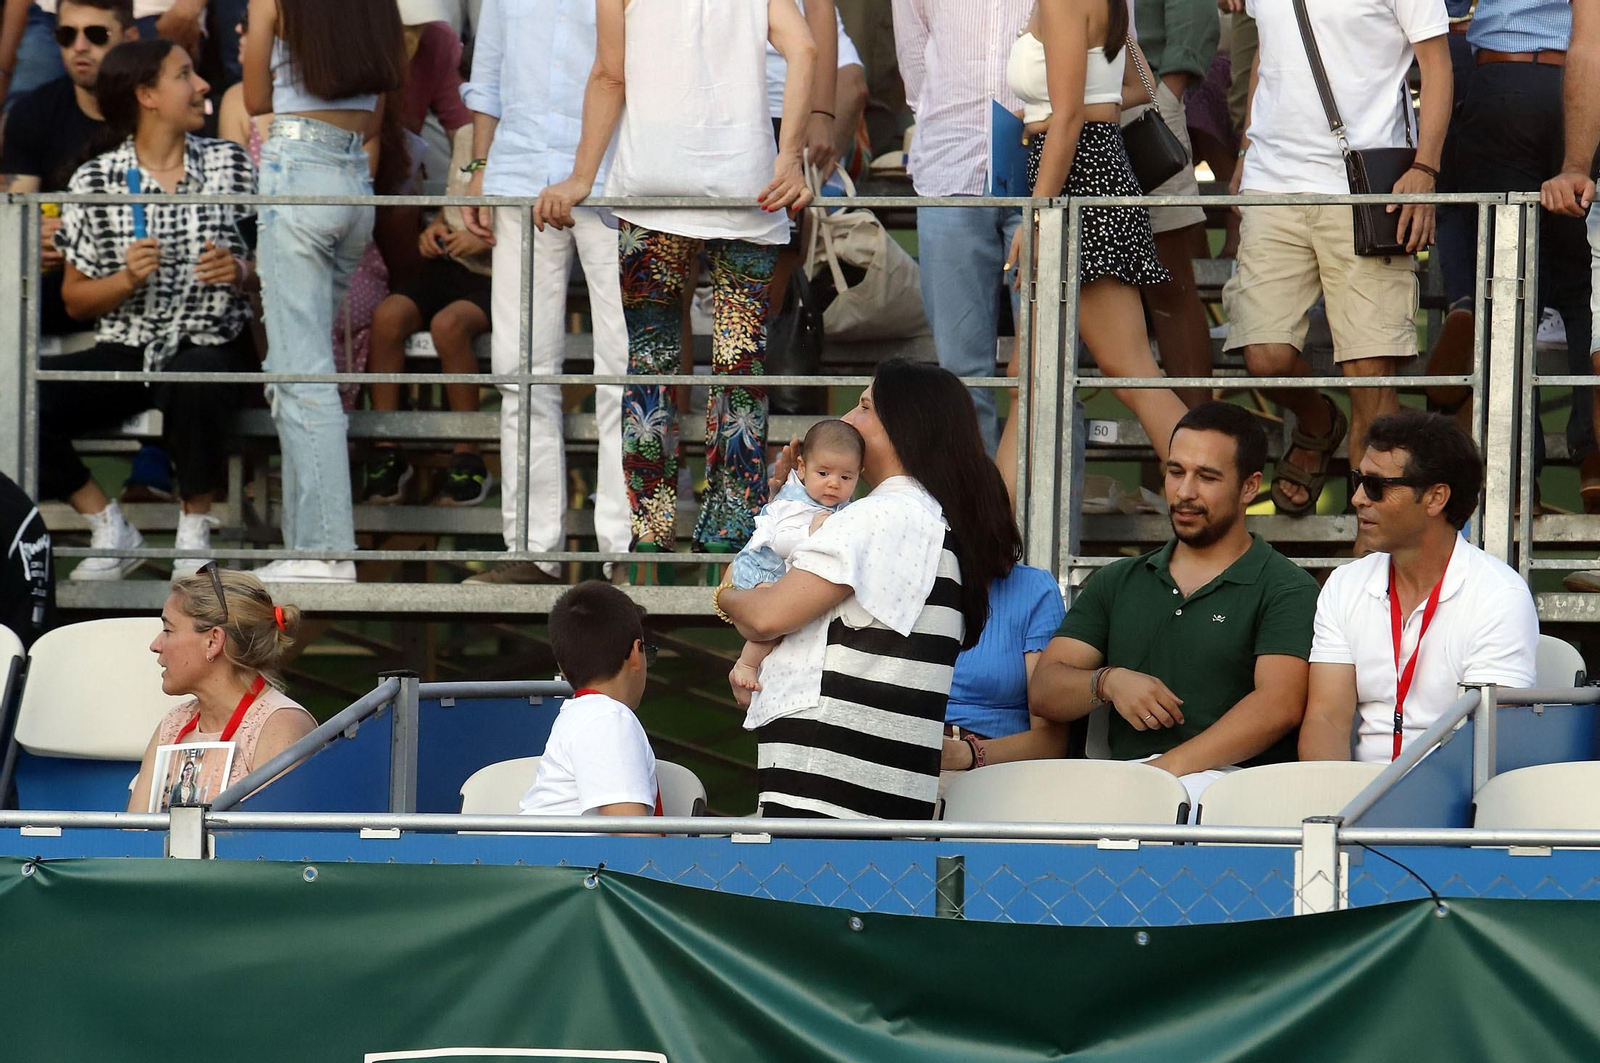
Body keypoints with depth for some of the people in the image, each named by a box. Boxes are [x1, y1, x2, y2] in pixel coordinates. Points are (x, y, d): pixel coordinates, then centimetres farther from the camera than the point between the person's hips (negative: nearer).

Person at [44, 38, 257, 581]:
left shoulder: (232, 164, 6)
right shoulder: (95, 182, 4)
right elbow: (75, 300, 7)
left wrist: (241, 271, -12)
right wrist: (127, 280, -12)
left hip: (210, 347, -1)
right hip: (125, 352, 1)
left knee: (195, 383, -39)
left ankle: (194, 531, -16)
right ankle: (111, 531, -5)